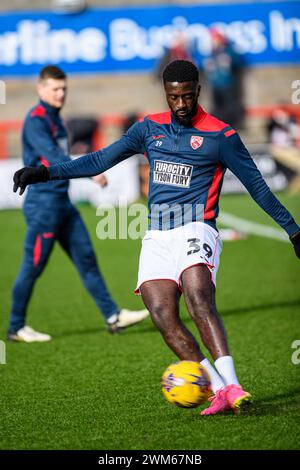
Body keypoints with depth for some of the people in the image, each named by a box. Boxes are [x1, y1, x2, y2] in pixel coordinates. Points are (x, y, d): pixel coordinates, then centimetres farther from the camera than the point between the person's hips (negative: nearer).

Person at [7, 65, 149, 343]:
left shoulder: (55, 118, 14)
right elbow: (52, 157, -27)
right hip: (43, 202, -9)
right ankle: (16, 328, 10)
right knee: (33, 267, -1)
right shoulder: (35, 120, -14)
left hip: (62, 202, 9)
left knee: (86, 259, 6)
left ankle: (113, 317, 7)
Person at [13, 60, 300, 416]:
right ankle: (219, 391, -12)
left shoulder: (219, 135, 1)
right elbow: (101, 160, 14)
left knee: (199, 302, -29)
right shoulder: (150, 128, 13)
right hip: (157, 236, 4)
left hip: (195, 229, -4)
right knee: (164, 319, -13)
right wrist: (45, 173, 8)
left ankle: (231, 387, -33)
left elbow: (257, 186, 7)